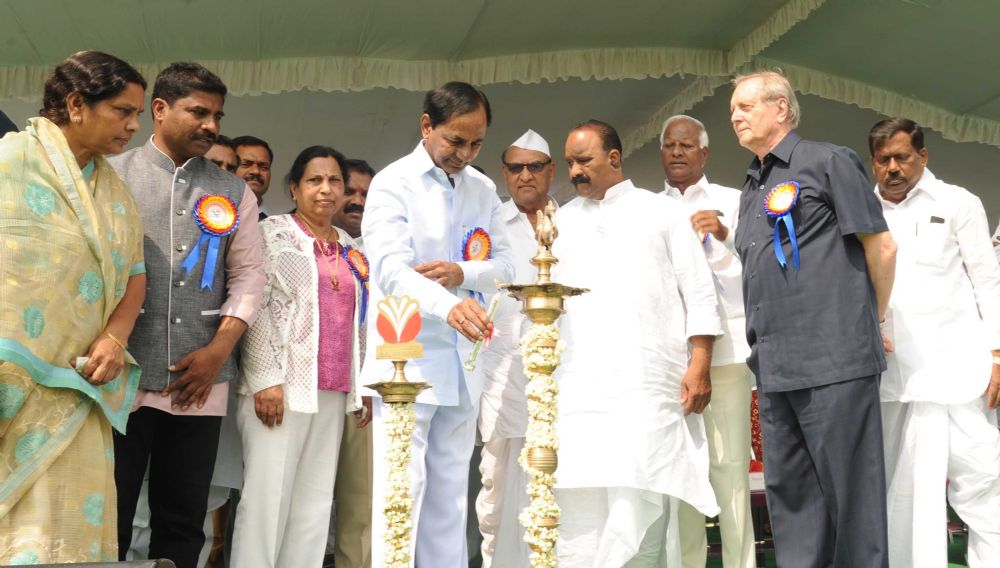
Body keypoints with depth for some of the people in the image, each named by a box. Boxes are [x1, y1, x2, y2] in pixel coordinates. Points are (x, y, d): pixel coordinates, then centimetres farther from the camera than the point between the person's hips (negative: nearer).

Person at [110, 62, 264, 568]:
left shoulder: (234, 193, 12)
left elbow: (248, 275, 8)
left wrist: (217, 352, -4)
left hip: (199, 383, 2)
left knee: (183, 522, 7)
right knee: (106, 519, 1)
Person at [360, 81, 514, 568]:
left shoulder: (483, 190, 12)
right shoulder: (393, 183, -6)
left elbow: (504, 264, 11)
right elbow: (390, 269, -20)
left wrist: (462, 274, -12)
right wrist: (449, 306, -38)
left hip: (461, 361, 6)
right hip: (406, 359, -5)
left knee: (450, 492, 10)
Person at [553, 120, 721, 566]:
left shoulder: (661, 213, 10)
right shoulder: (562, 221, 18)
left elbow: (699, 294, 5)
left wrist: (699, 367, -4)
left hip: (646, 382, -3)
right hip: (579, 384, 3)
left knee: (638, 500, -10)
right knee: (578, 504, -2)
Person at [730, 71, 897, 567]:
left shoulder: (828, 162, -1)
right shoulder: (751, 189, 20)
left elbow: (882, 247, -1)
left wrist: (870, 325, 7)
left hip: (832, 359, -7)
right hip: (773, 367, 7)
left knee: (849, 486, -1)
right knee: (788, 490, 10)